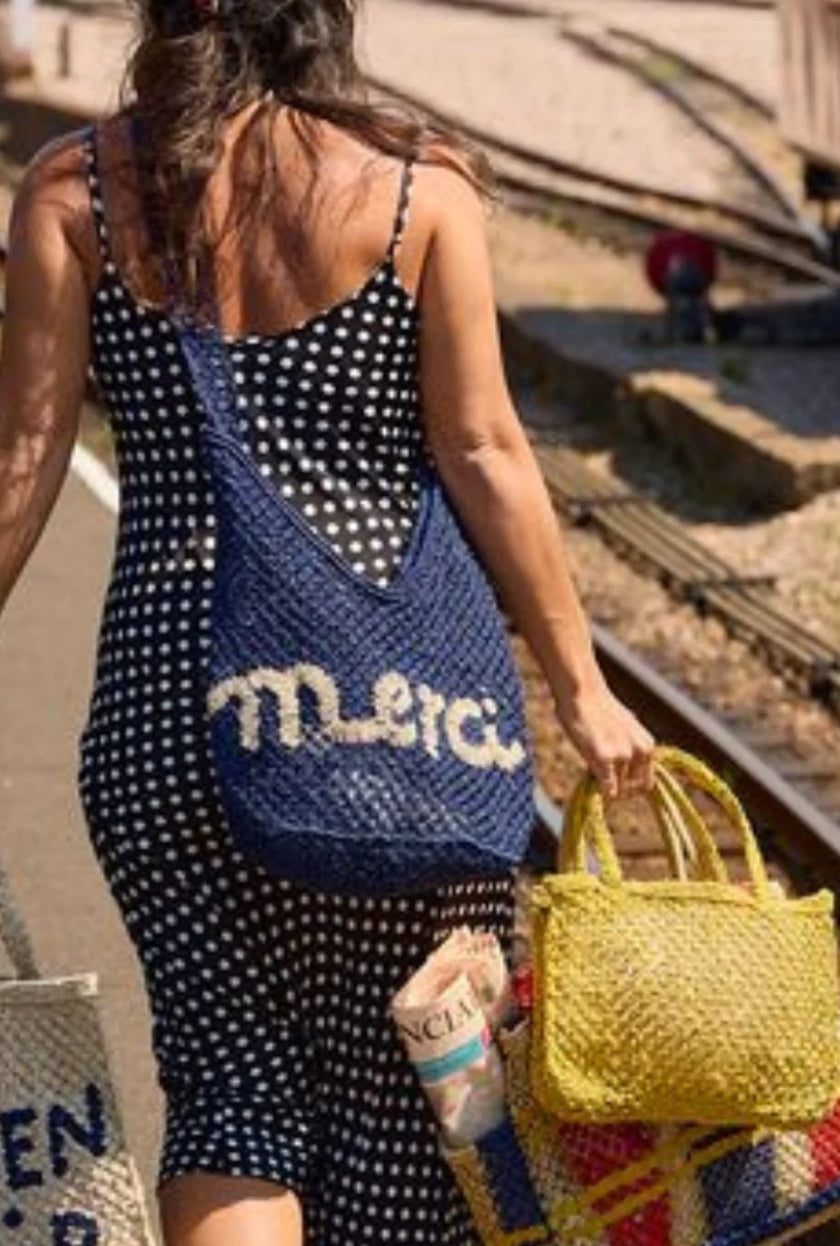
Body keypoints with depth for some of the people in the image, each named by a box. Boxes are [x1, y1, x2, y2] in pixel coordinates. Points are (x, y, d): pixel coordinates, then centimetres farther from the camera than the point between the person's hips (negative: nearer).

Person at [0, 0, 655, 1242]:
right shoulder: (420, 187, -1)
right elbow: (485, 456, -4)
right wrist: (580, 684, 2)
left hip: (163, 689, 1)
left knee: (228, 1077, 10)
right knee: (398, 1076, 12)